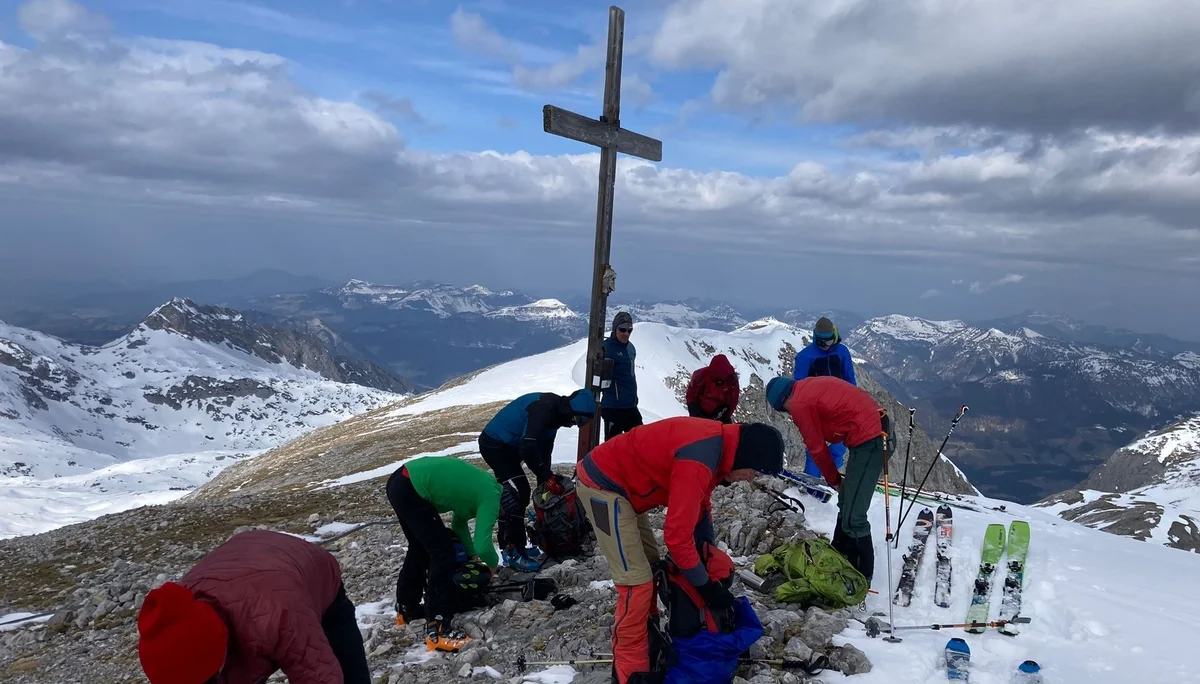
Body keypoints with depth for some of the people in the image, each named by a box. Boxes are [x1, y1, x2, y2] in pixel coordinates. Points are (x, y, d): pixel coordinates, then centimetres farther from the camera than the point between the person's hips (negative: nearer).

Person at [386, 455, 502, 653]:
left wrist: (473, 555, 32)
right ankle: (437, 630, -2)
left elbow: (459, 522, 31)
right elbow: (483, 546, -11)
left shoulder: (483, 487, 20)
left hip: (401, 481, 10)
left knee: (420, 547, 25)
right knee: (443, 552, -4)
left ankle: (406, 608, 42)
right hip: (410, 491, -10)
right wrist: (493, 563, 9)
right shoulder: (491, 497, -6)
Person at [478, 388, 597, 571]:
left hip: (504, 445, 10)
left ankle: (511, 545, 23)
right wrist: (547, 477, -23)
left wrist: (545, 480, 10)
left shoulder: (554, 413, 7)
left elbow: (544, 449, 13)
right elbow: (528, 448, -30)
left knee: (510, 495, 14)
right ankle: (514, 553, -12)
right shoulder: (544, 408, -25)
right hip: (495, 444, -10)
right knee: (516, 495, -14)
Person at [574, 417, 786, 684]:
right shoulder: (698, 461, -30)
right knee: (638, 581, -9)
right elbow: (677, 534, -27)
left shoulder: (717, 442, 0)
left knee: (649, 565, 19)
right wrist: (706, 585, -14)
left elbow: (699, 504, 15)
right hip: (602, 484, -10)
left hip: (620, 482, 10)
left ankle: (646, 639, 33)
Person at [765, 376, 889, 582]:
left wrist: (834, 480, 12)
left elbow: (817, 449, -3)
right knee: (846, 503, 21)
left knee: (852, 517, -5)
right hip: (880, 431, 10)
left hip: (867, 441, -10)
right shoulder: (813, 385, 17)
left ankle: (862, 575, 4)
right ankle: (839, 554, 35)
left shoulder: (800, 404, -9)